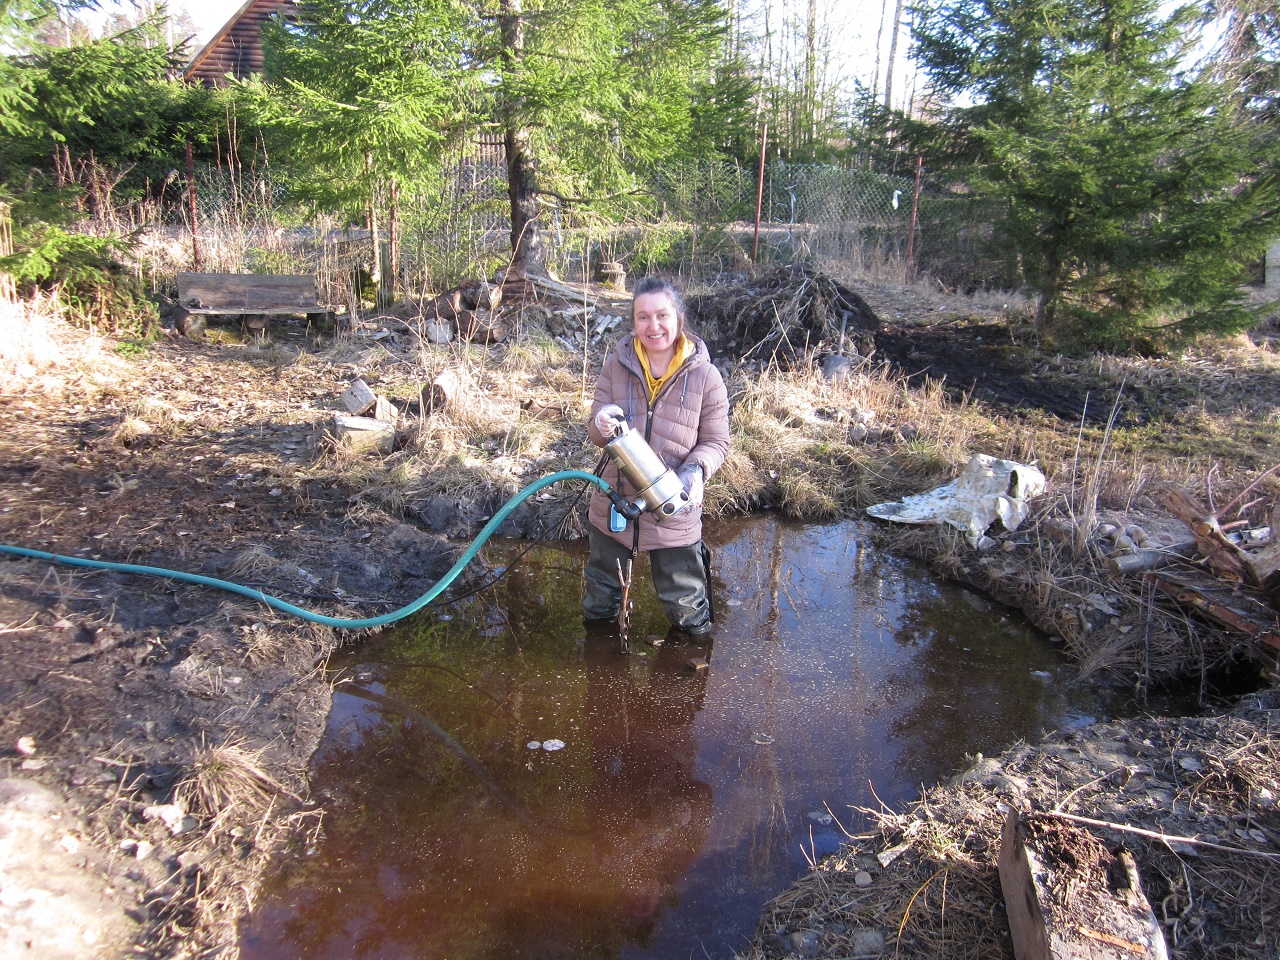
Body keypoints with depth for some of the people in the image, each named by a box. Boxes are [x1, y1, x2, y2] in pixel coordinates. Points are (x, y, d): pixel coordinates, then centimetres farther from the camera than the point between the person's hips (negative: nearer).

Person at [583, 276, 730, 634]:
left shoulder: (705, 376, -9)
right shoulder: (616, 365, -4)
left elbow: (716, 442, -3)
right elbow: (594, 432, 1)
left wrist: (696, 470, -24)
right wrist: (602, 425, -24)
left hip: (674, 513, -2)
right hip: (614, 505, 2)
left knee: (687, 608, 13)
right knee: (599, 601, 22)